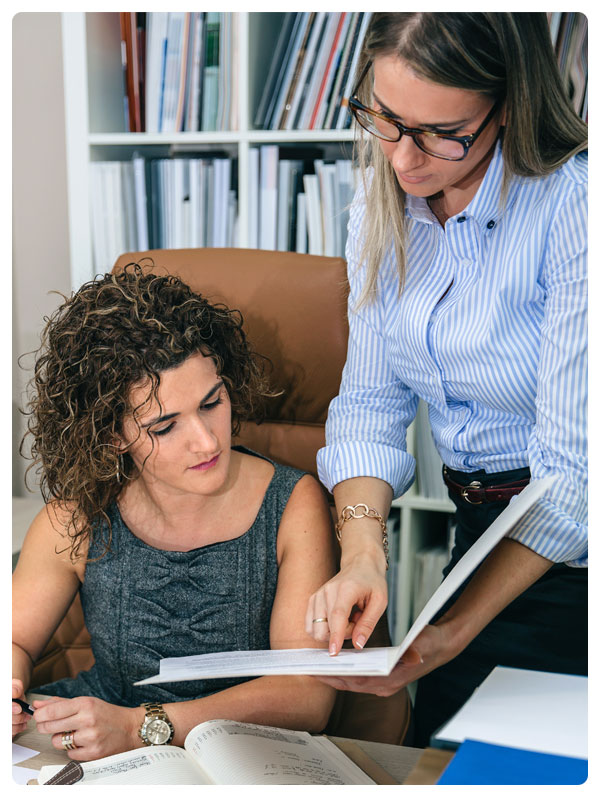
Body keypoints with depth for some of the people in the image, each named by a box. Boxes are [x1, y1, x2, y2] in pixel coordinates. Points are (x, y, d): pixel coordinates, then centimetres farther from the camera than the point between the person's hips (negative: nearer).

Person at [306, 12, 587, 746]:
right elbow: (371, 403, -2)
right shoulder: (382, 205, -2)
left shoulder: (572, 205, -23)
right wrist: (361, 551, -19)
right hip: (480, 530, 6)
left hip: (572, 547, -5)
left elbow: (574, 464, -25)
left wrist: (453, 634, -26)